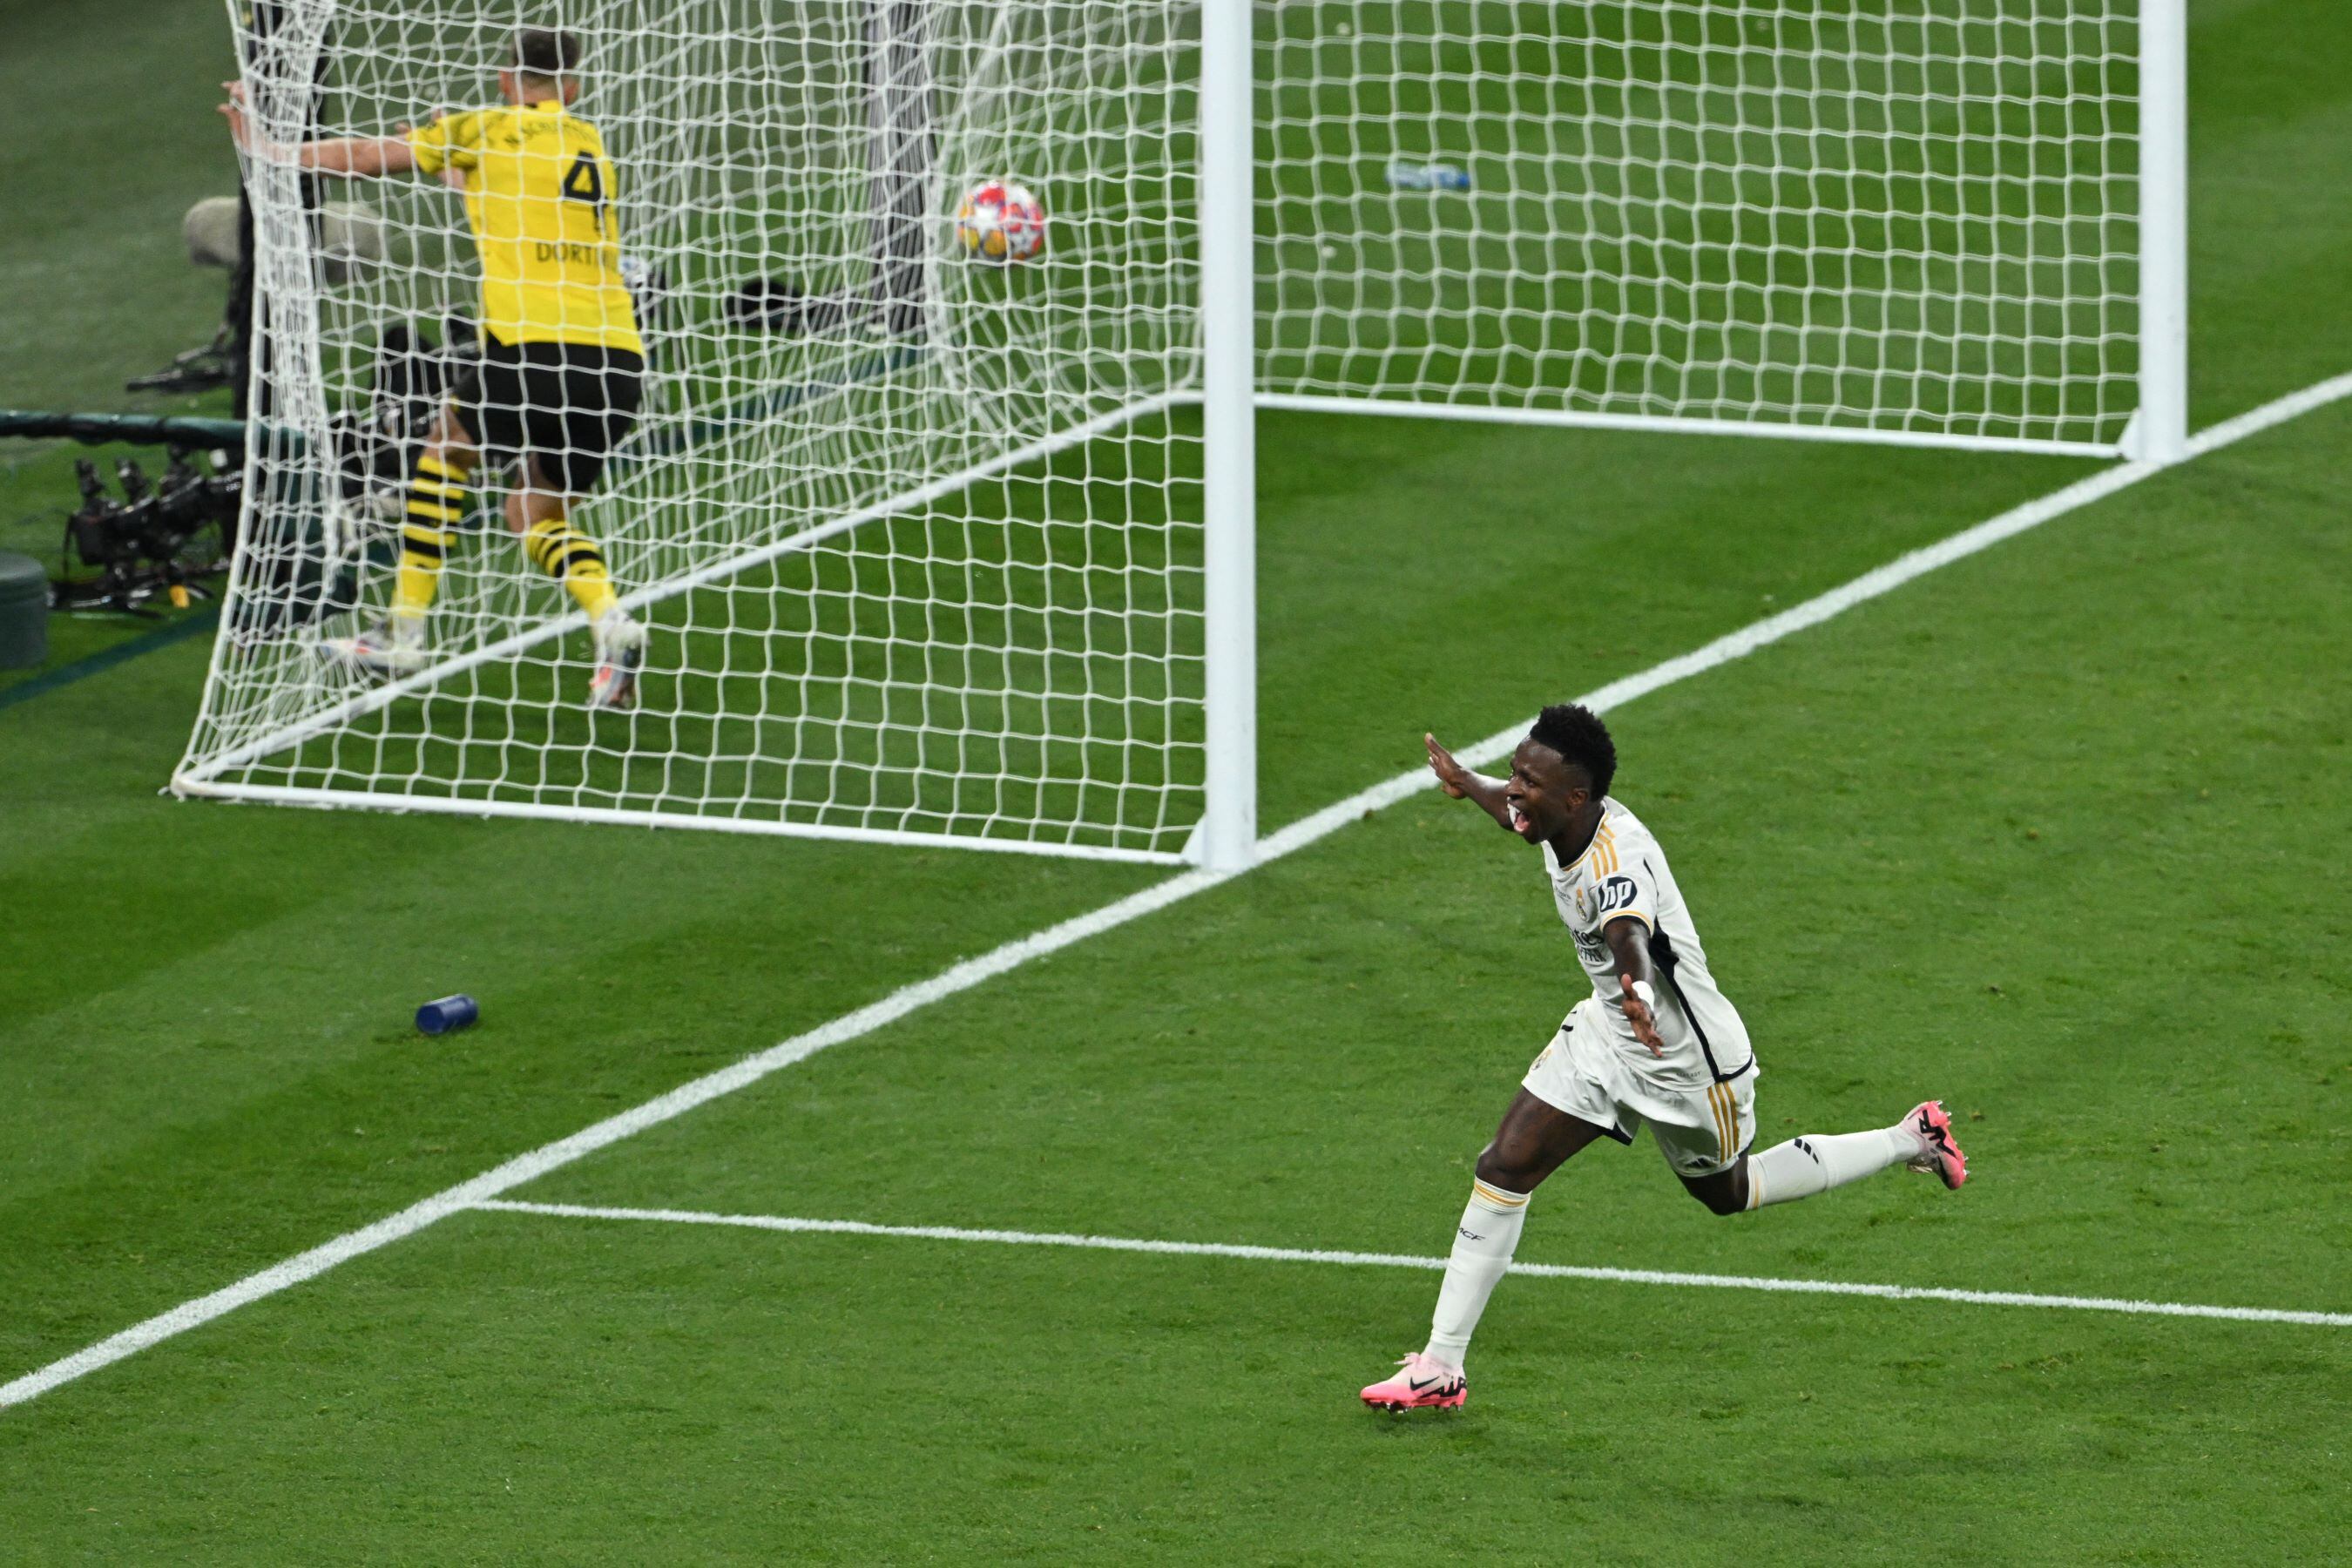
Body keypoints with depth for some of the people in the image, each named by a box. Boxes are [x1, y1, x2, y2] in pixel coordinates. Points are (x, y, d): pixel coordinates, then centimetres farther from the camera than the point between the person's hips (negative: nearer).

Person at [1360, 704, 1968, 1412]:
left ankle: (1910, 1141, 39)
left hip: (1687, 1060, -7)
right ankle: (1441, 1366, -1)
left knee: (1727, 1191, 18)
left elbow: (1630, 933, -60)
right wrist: (1468, 783, 36)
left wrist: (1637, 988, -81)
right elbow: (1513, 808, 16)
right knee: (1504, 1167, -5)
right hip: (1608, 1034, 7)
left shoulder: (1618, 861, -36)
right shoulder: (1558, 821, -11)